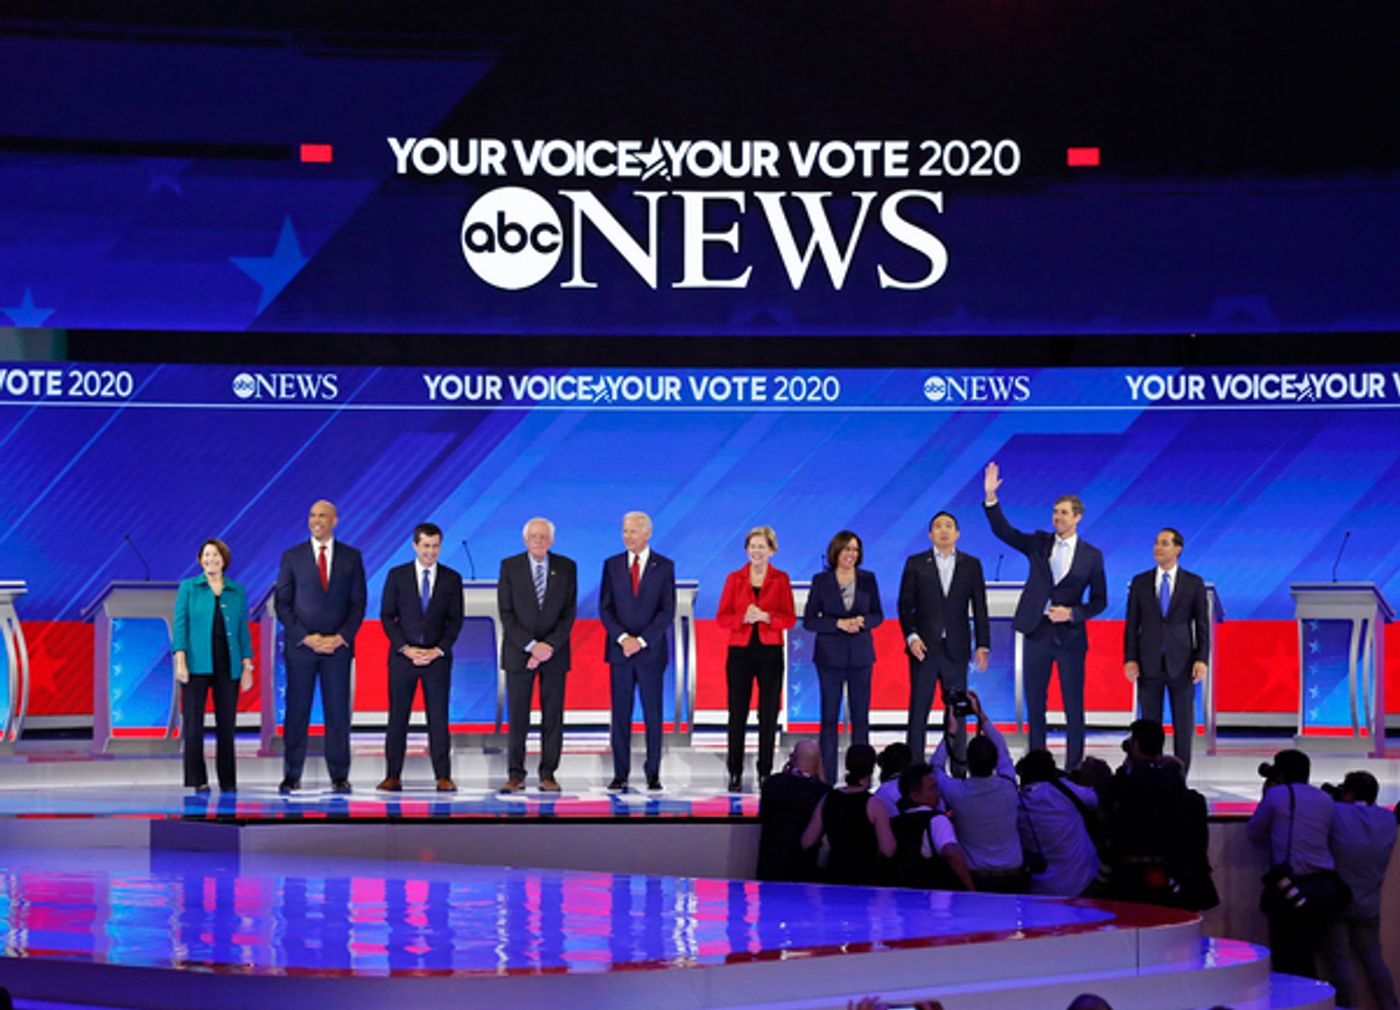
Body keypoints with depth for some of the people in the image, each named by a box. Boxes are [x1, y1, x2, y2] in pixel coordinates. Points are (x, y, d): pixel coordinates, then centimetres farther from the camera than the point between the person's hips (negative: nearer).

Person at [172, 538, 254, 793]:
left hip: (227, 665, 2)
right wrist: (180, 661, -10)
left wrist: (247, 666, 5)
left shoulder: (237, 591, 11)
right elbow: (180, 625, 1)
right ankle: (197, 780, 0)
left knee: (227, 725, 3)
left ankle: (228, 782, 12)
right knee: (193, 724, -5)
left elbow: (243, 630, 11)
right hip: (197, 664, -2)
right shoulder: (189, 587, 5)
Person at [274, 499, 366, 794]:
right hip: (300, 646, 0)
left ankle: (340, 776, 5)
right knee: (296, 712, 0)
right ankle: (291, 776, 3)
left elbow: (358, 603, 5)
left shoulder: (351, 557, 8)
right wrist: (306, 637, -9)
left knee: (338, 712, 1)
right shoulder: (292, 556, 5)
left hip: (338, 646, 0)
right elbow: (283, 603, 2)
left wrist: (341, 637, -8)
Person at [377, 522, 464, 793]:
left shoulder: (452, 579, 6)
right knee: (397, 717, 0)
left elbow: (455, 619, 5)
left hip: (438, 657, 0)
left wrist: (439, 650, -8)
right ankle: (393, 776, 3)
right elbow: (387, 616, 2)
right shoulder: (397, 575, 4)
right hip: (402, 656, 0)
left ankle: (443, 776, 0)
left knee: (438, 718, -1)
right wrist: (405, 648, -9)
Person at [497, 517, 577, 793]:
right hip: (519, 652, -1)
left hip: (555, 652, 1)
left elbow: (569, 612, 1)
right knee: (517, 716, -2)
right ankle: (515, 775, 2)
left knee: (553, 716, 1)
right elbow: (506, 613, -3)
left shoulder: (567, 568, 4)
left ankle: (548, 774, 6)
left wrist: (550, 646, -11)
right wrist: (531, 645, -12)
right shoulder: (509, 566, 1)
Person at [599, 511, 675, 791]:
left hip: (651, 650, -1)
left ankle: (653, 774, 6)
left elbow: (668, 611, -3)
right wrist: (623, 637, -11)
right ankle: (620, 774, 5)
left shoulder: (664, 567, 2)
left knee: (653, 714, 1)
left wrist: (641, 640, -12)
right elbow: (605, 608, 4)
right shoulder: (612, 565, 7)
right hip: (619, 651, 2)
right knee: (620, 714, 2)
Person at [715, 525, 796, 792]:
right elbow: (721, 617, 2)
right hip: (740, 650, 0)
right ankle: (735, 773, 4)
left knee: (769, 714, 1)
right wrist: (744, 618, -16)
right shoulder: (735, 578, 6)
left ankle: (765, 772, 8)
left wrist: (765, 617, -17)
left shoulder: (781, 579, 5)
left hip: (770, 652, 0)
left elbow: (790, 618, 0)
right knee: (737, 713, -1)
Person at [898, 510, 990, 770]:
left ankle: (960, 769, 10)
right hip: (924, 648, -1)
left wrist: (983, 645, 1)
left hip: (955, 649, 1)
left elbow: (979, 608, 7)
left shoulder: (971, 565, 8)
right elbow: (905, 605, 4)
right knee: (918, 710, 0)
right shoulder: (916, 564, 5)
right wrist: (911, 637, -10)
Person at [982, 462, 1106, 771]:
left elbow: (1099, 601, 4)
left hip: (1070, 636, -2)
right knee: (1034, 705, 6)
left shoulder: (1091, 556, 2)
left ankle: (1073, 769, 8)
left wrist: (1072, 613, -12)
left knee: (1073, 707, 1)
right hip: (1036, 632, 2)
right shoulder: (1039, 543, 7)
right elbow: (1003, 531, -2)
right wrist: (991, 498, -15)